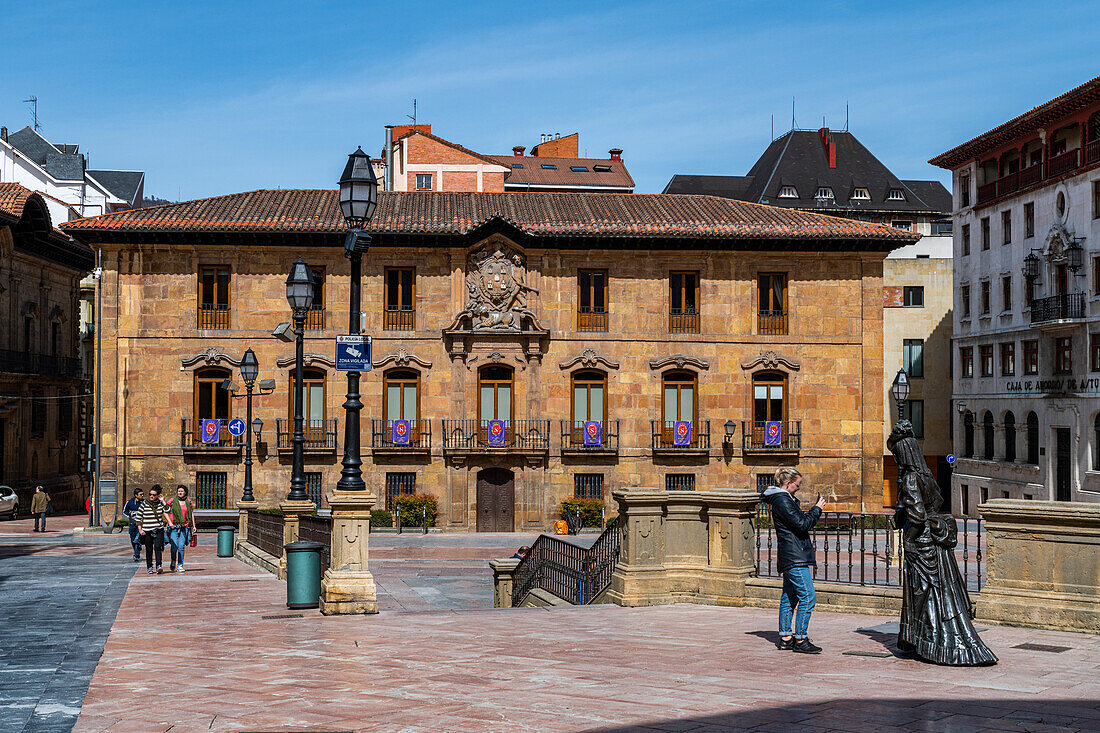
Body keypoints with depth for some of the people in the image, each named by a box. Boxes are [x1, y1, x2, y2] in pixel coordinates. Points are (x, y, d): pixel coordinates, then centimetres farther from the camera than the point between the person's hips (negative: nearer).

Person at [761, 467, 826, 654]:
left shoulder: (784, 499, 18)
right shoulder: (782, 501, -15)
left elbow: (800, 520, 25)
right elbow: (802, 525, -18)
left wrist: (814, 510, 14)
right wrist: (817, 509, -8)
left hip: (789, 557, 11)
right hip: (795, 556, -11)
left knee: (789, 597, 13)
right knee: (808, 597, -10)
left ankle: (785, 637, 18)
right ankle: (800, 640, -9)